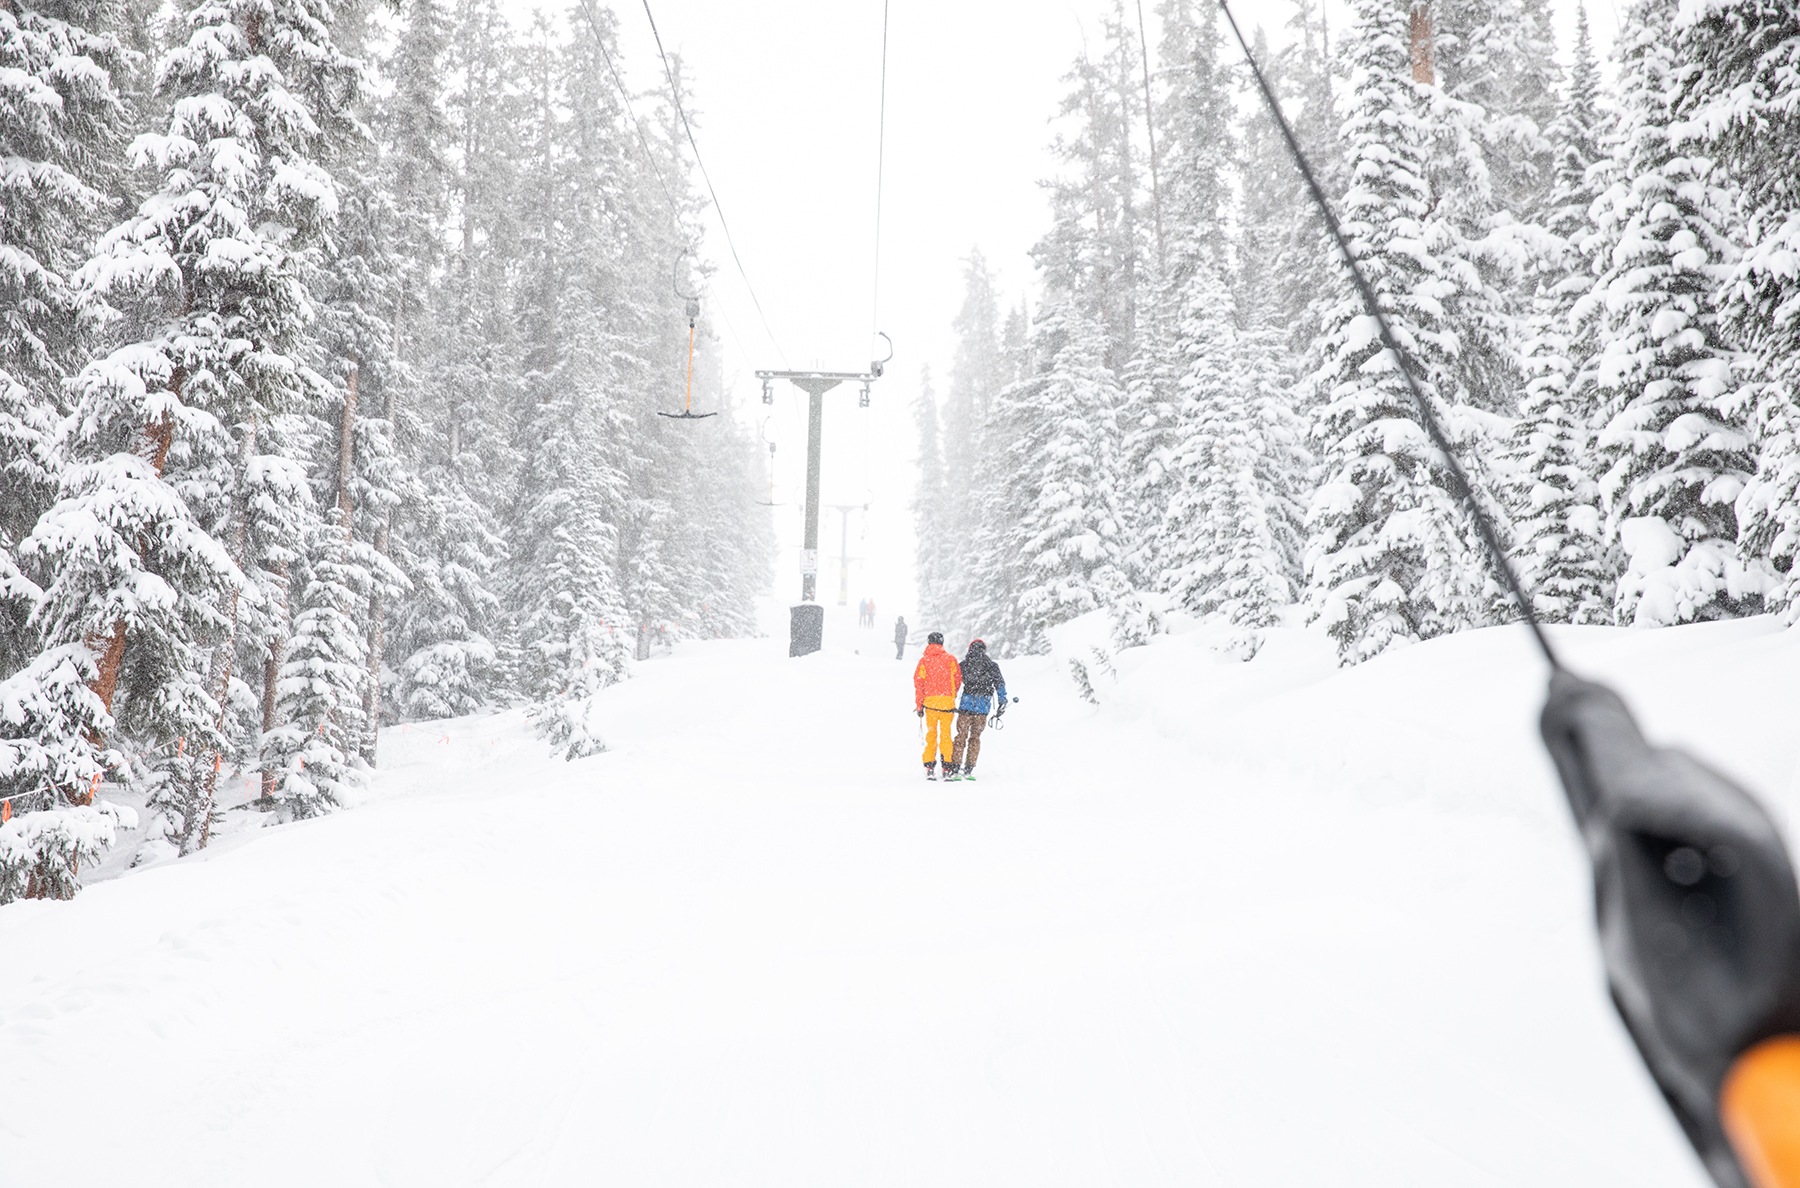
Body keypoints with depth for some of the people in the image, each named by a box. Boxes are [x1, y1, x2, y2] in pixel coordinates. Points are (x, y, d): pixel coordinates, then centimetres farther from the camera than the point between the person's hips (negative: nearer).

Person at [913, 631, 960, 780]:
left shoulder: (924, 660, 2)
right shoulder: (950, 659, 3)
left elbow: (918, 683, -1)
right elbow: (958, 679, 6)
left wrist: (919, 705, 2)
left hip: (930, 701, 0)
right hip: (947, 702, 0)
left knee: (931, 734, 9)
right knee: (945, 733, 8)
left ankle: (930, 768, 5)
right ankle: (946, 766, 5)